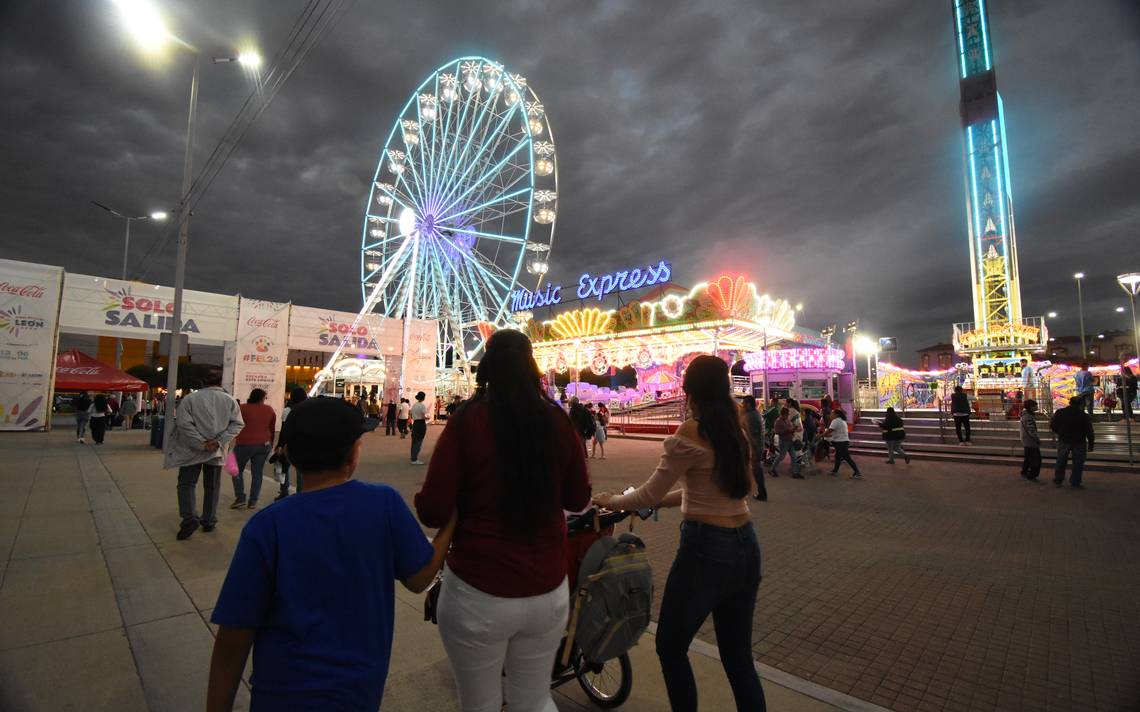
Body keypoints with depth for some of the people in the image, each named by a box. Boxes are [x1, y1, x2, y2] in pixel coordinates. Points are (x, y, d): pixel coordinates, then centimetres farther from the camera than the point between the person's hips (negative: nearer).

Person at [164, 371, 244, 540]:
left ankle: (189, 518, -6)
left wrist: (202, 444, -12)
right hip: (217, 452, 2)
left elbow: (184, 424, -16)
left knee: (186, 483, 9)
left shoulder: (190, 398, -9)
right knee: (212, 487, 13)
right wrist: (219, 441, -10)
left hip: (192, 451, -2)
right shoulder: (230, 400, -3)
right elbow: (237, 424, -9)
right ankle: (209, 521, 20)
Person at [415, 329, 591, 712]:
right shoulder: (558, 420, -5)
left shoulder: (467, 419, -13)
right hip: (548, 590, 3)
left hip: (477, 593, -2)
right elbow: (578, 499, 6)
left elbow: (432, 511, -13)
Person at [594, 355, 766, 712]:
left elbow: (650, 494, -10)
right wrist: (657, 502, 20)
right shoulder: (736, 431, 7)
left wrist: (611, 501, 8)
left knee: (670, 647, 15)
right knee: (738, 657, 20)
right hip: (745, 547, 8)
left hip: (706, 548, -8)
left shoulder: (691, 433, -16)